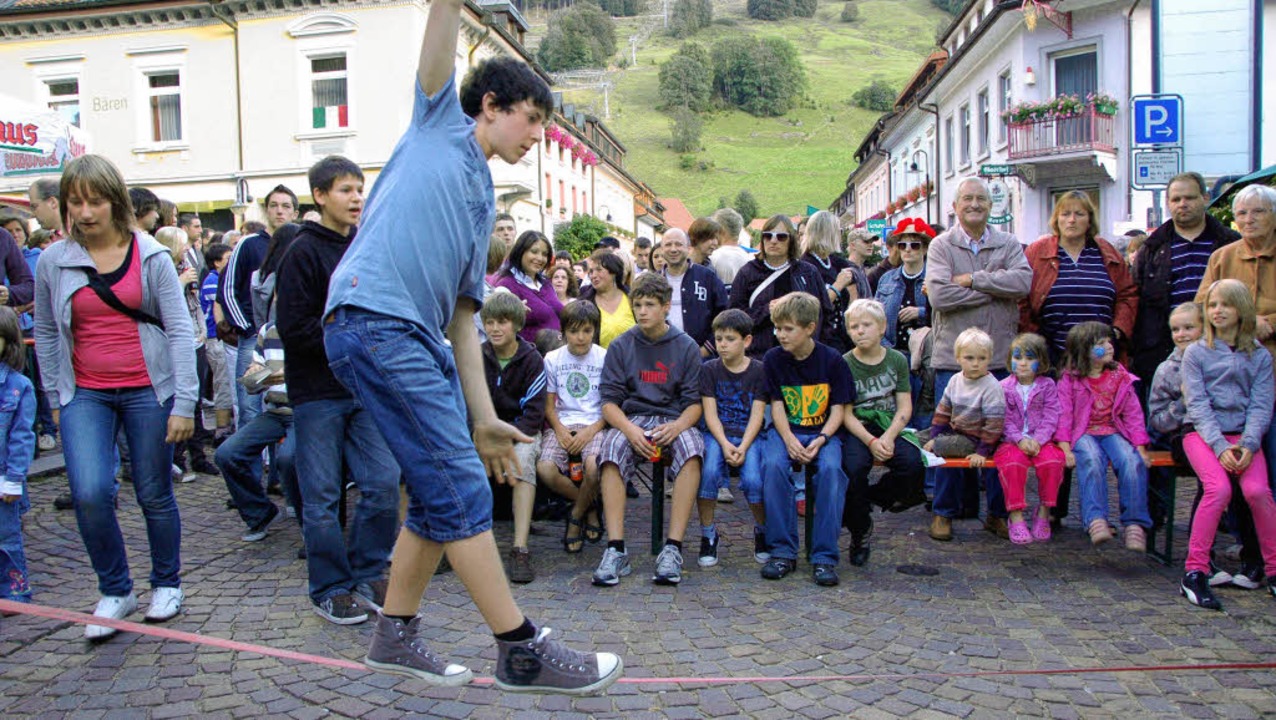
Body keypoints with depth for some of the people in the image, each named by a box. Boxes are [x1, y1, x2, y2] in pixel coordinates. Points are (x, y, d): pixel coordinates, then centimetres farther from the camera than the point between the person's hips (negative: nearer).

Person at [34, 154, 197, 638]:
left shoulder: (151, 257, -3)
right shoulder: (53, 262, 3)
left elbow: (179, 330, -4)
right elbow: (45, 334, 13)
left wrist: (183, 403, -8)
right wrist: (55, 398, 9)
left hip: (147, 390, -1)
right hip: (85, 394, 1)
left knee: (155, 495, 6)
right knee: (90, 493, -13)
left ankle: (166, 584, 28)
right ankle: (114, 591, 9)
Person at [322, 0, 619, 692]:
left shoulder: (482, 201, 25)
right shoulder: (441, 121, 12)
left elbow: (461, 312, 22)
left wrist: (484, 416, 17)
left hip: (421, 338, 8)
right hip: (374, 317, -8)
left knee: (441, 496, 10)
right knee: (461, 492, -9)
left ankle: (395, 635, 25)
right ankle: (522, 651, -1)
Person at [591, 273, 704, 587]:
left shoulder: (686, 346, 7)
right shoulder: (621, 346, 7)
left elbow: (694, 402, 3)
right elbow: (609, 402, 2)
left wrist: (678, 425, -19)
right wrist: (630, 430, -18)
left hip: (673, 422, 0)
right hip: (632, 419, 1)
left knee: (691, 448, -35)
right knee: (612, 448, -33)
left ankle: (673, 548, -34)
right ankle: (615, 549, -35)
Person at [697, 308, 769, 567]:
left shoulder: (759, 371, 3)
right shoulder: (709, 369, 5)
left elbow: (757, 415, -3)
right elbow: (710, 413, -2)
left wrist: (743, 447, -17)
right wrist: (725, 445, -17)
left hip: (749, 436, 0)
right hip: (716, 435, 1)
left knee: (753, 479, -25)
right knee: (708, 472, -29)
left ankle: (762, 532, 5)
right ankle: (708, 534, -9)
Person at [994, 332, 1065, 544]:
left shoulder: (1047, 386, 8)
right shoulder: (1004, 388, 6)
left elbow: (1050, 417, -1)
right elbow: (1005, 420, -1)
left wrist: (1037, 440, -16)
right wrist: (1020, 439, -18)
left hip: (1041, 441, 1)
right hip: (1012, 441, -1)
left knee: (1052, 460, -29)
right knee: (1012, 462, -32)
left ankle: (1044, 512, -10)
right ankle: (1016, 516, -22)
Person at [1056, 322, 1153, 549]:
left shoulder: (1120, 376, 12)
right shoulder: (1070, 379, 3)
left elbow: (1133, 413, 10)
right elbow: (1064, 414, -2)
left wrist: (1141, 448, -1)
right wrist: (1066, 449, -15)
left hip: (1113, 432, 3)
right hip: (1083, 433, -3)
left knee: (1133, 462, -27)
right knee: (1091, 462, -35)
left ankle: (1135, 524, -24)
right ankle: (1096, 520, -40)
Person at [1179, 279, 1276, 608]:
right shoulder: (1196, 353, 5)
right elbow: (1198, 405, -3)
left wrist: (1248, 445, -15)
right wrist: (1220, 446, -16)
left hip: (1244, 435, 2)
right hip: (1203, 433, -2)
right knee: (1219, 488, -28)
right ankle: (1194, 573, -20)